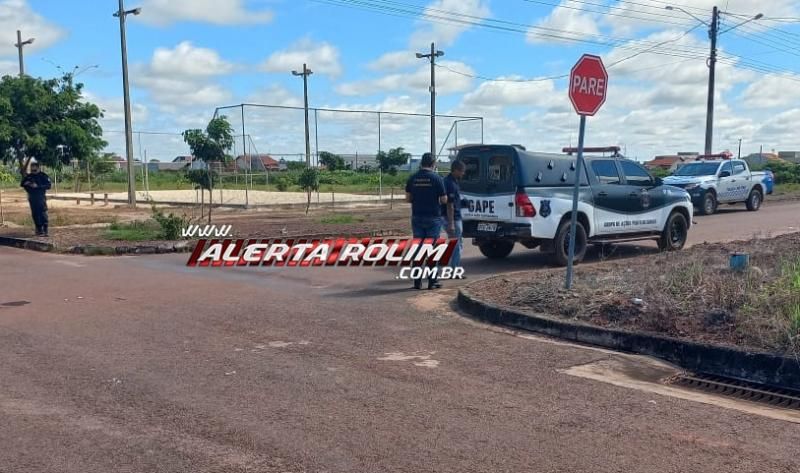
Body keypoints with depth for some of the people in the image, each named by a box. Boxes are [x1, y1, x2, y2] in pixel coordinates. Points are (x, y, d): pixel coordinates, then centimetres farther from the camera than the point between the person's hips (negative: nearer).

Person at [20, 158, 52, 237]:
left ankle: (45, 231, -11)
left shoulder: (43, 175, -3)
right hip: (32, 197, 6)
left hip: (40, 197, -6)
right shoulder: (28, 176, 13)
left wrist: (38, 186, -19)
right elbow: (22, 184, 22)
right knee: (35, 214, 8)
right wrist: (25, 184, -2)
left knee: (43, 213, -10)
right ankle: (39, 230, 16)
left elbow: (48, 185, -11)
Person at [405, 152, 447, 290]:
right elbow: (444, 200, -7)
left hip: (417, 218, 3)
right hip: (433, 218, -3)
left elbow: (408, 198, 6)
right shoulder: (437, 178, -10)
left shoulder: (412, 178, 1)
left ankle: (417, 281, 9)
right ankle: (432, 281, 4)